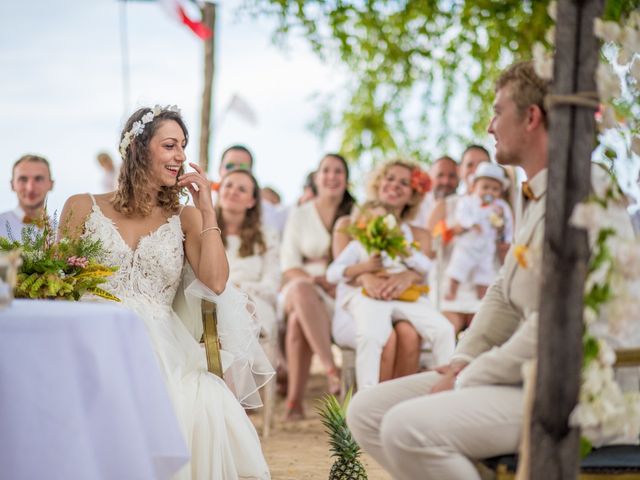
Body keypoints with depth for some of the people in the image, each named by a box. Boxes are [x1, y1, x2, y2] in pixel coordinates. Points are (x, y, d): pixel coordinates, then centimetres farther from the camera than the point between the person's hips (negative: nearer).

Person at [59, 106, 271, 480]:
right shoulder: (83, 208, 12)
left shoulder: (184, 219, 14)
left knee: (208, 405, -33)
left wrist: (206, 208, 2)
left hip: (161, 349, 1)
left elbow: (215, 283, -2)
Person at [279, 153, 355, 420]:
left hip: (341, 296, -1)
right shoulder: (299, 215, 15)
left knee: (298, 319, -35)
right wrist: (318, 281, -15)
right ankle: (331, 370, -46)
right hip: (303, 289, 1)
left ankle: (295, 400, -36)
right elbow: (288, 267, 5)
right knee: (301, 289, -39)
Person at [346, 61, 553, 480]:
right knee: (367, 412, 4)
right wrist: (462, 363, 5)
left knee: (408, 428, -28)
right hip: (522, 377, 10)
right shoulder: (537, 196, 18)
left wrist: (465, 382, -15)